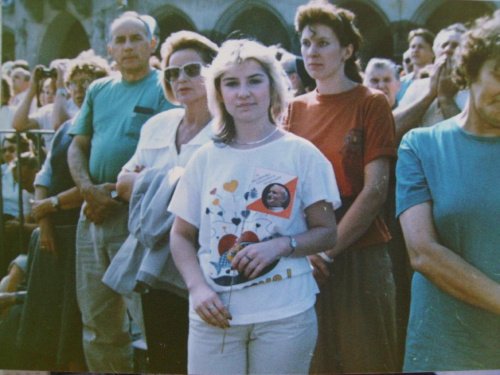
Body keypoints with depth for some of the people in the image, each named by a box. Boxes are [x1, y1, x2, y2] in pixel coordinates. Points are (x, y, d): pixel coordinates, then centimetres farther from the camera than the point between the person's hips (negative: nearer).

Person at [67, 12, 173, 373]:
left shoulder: (164, 88, -1)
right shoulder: (98, 90, 17)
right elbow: (77, 146, 15)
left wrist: (119, 194, -14)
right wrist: (88, 188, -4)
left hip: (137, 213, -6)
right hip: (94, 214, 6)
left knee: (145, 313, -3)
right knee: (97, 318, 12)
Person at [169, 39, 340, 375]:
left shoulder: (301, 154, 0)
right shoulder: (207, 158, 6)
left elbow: (327, 233, 1)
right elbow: (181, 235, 9)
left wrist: (281, 246, -16)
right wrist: (197, 287, -6)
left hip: (285, 317, -1)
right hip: (215, 315, 2)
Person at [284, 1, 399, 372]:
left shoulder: (371, 102, -3)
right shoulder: (296, 108, 9)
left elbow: (375, 190, -10)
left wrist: (329, 250, -13)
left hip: (360, 255, -3)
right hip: (304, 260, 4)